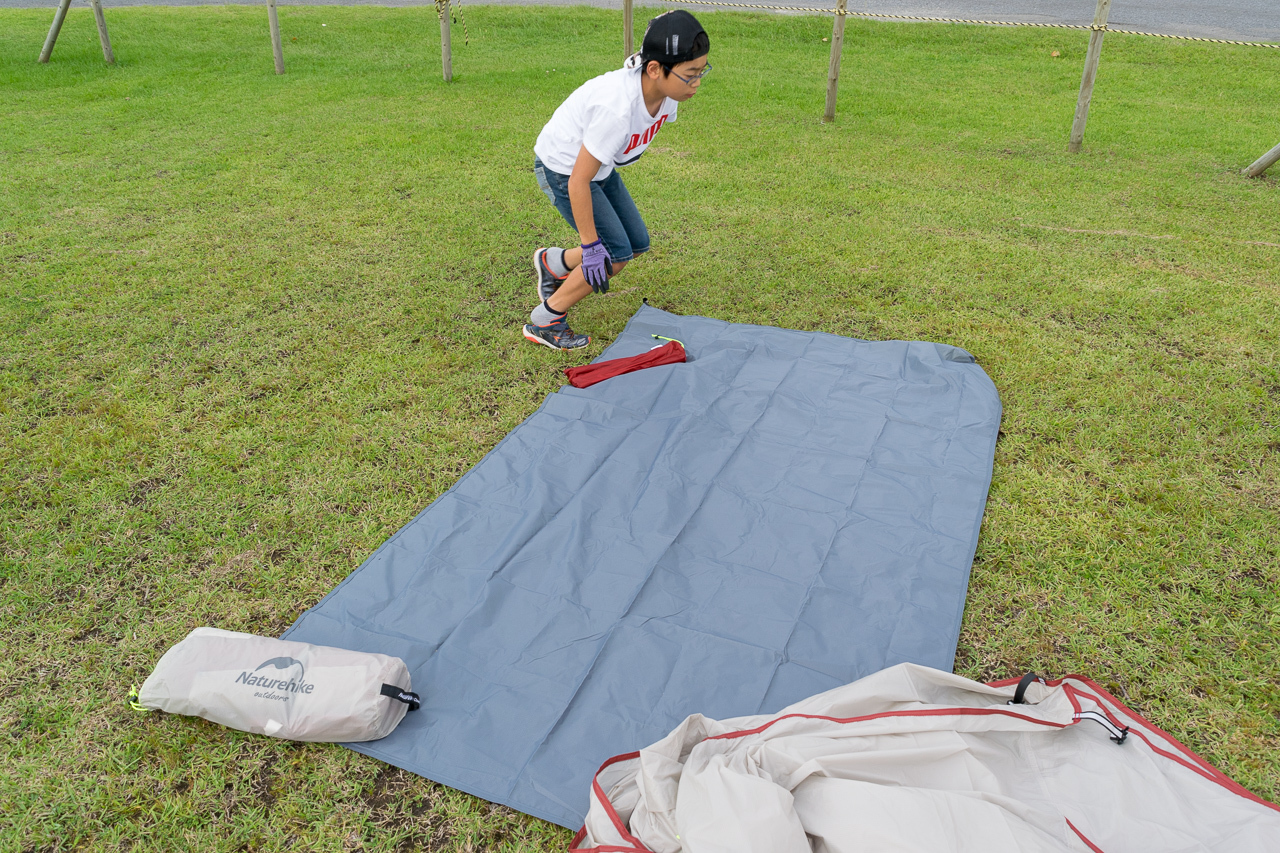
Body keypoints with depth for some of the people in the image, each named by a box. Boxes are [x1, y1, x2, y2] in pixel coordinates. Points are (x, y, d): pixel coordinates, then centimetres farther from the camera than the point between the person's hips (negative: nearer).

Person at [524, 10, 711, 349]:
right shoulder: (617, 108, -39)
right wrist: (590, 246, -26)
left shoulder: (665, 91, -15)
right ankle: (543, 322, 5)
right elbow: (578, 182, -33)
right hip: (562, 168, -8)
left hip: (599, 163, 8)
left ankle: (553, 262, 28)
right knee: (615, 254, -11)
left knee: (637, 243, 8)